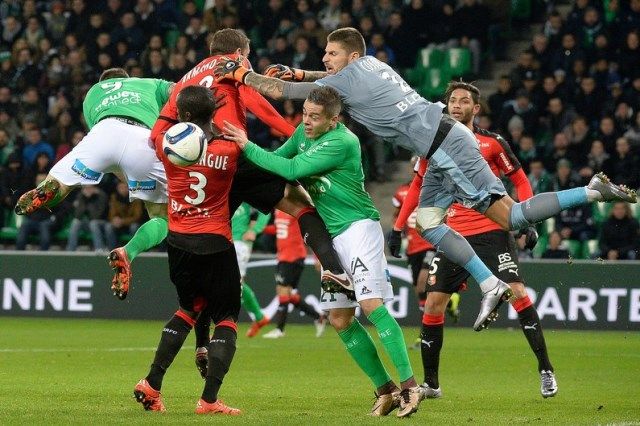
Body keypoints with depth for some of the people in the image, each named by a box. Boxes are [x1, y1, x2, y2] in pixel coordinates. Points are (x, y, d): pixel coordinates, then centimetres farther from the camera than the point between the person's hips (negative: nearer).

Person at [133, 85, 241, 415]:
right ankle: (209, 399, -8)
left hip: (178, 241, 3)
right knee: (226, 317, 5)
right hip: (215, 244, -3)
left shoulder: (168, 146, -7)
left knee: (190, 307, 23)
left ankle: (152, 385, 18)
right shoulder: (229, 150, -11)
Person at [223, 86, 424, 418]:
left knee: (371, 305, -21)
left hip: (359, 226, -9)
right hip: (333, 236, 9)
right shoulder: (303, 133, 7)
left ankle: (409, 385, -19)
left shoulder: (342, 142, -19)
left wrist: (248, 147, -15)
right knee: (340, 319, 3)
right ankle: (385, 390, 10)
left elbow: (292, 170, -22)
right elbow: (278, 159, 21)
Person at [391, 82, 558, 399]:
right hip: (453, 236, 3)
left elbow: (520, 181, 6)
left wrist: (528, 221, -4)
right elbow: (418, 185, 19)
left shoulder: (493, 143, -1)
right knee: (433, 304, -3)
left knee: (517, 292, -14)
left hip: (493, 232, -3)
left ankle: (545, 370, -4)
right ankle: (430, 383, 9)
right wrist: (399, 225, 15)